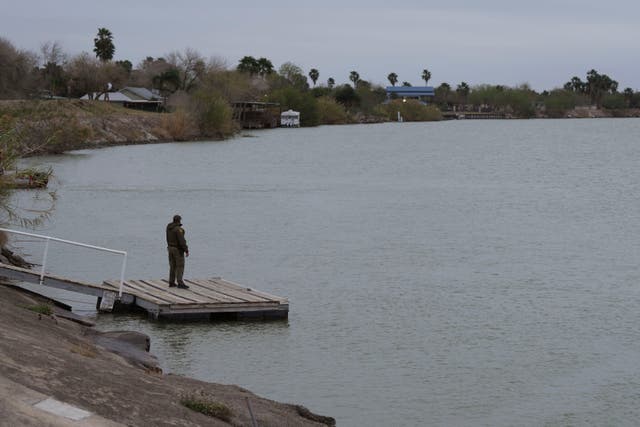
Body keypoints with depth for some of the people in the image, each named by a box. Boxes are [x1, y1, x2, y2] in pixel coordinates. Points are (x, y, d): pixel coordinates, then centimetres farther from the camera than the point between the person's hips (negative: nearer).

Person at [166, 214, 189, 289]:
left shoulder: (168, 227, 3)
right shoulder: (178, 229, -21)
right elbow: (182, 241, -25)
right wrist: (186, 250, -22)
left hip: (170, 248, 8)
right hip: (178, 249, -8)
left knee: (173, 266, 14)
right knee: (180, 266, -7)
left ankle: (171, 283, 14)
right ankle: (180, 283, -13)